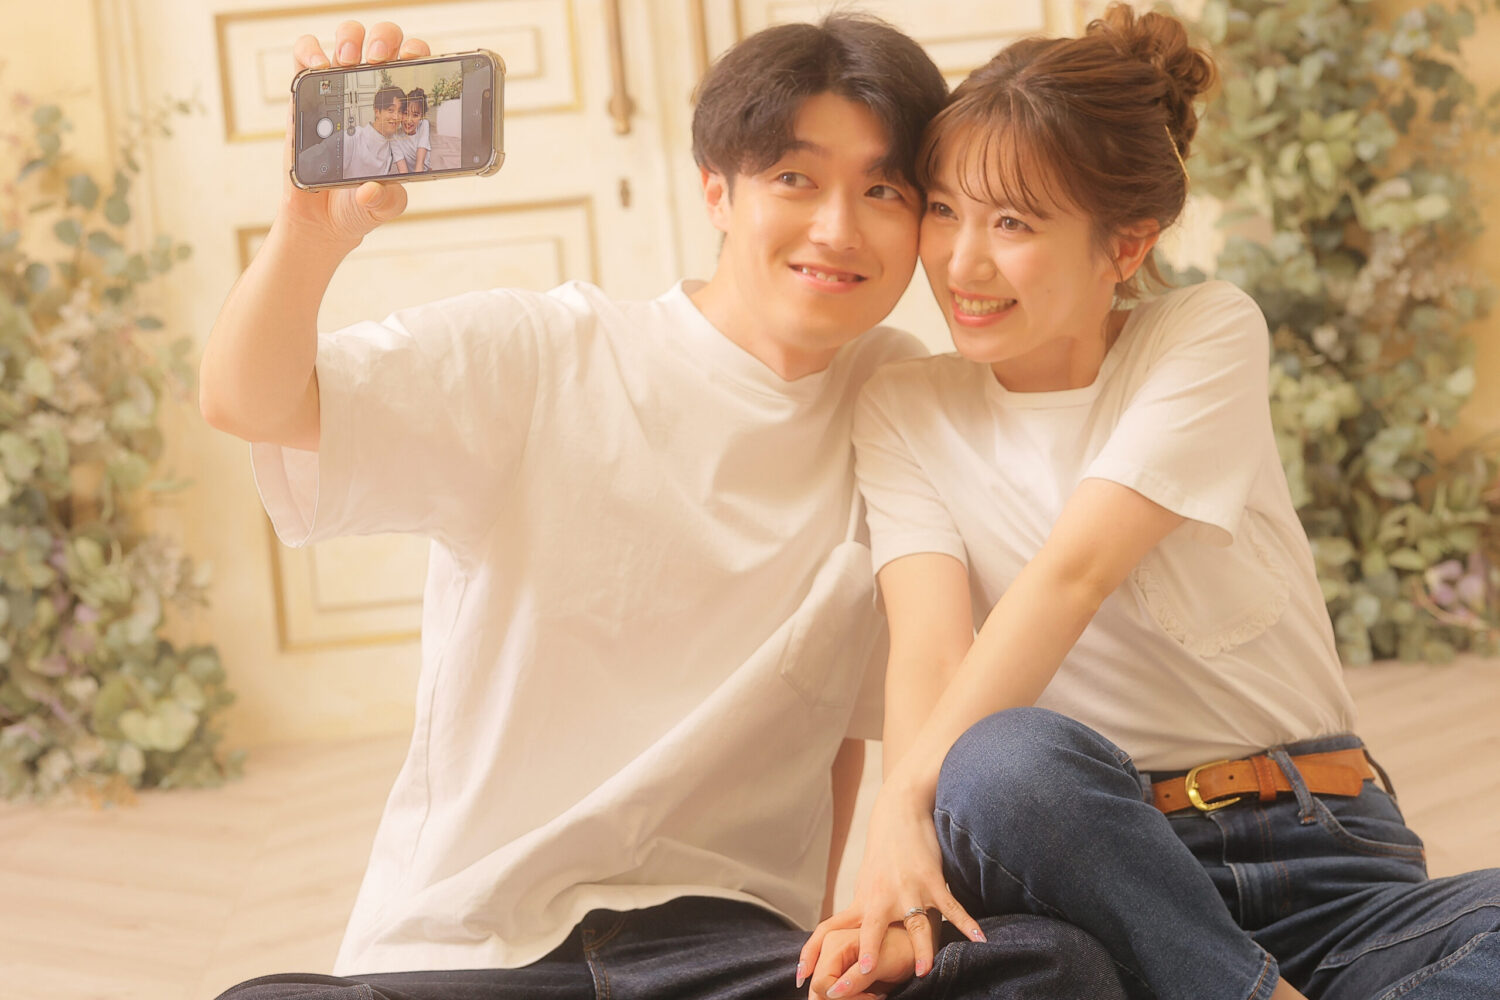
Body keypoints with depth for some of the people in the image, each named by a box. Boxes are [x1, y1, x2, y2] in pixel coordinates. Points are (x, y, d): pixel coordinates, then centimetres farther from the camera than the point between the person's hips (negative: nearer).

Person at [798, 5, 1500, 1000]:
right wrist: (905, 847, -32)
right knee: (1007, 762, -35)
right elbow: (929, 650, -11)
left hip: (1313, 849, 0)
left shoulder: (1210, 335, 0)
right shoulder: (905, 411, 6)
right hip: (1093, 843, 1)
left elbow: (1073, 573, -16)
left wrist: (911, 796, -28)